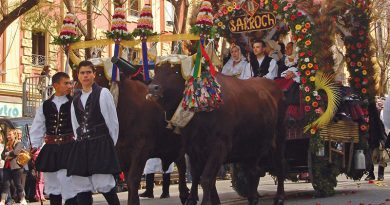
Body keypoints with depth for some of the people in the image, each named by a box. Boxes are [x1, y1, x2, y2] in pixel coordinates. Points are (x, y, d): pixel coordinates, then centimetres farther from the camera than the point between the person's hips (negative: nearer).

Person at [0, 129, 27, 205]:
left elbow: (15, 152, -17)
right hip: (7, 167, 6)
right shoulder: (7, 145, 19)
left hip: (16, 167, -6)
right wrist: (7, 155, -7)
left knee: (18, 184, 1)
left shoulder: (19, 143, -2)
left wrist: (7, 154, 0)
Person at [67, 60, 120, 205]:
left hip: (101, 145, -5)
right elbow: (76, 125, 17)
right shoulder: (76, 99, 15)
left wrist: (110, 144, 2)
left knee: (104, 184, -14)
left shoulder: (103, 93, -1)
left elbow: (112, 122, -1)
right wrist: (82, 142, 9)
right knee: (82, 188, 4)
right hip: (81, 146, 6)